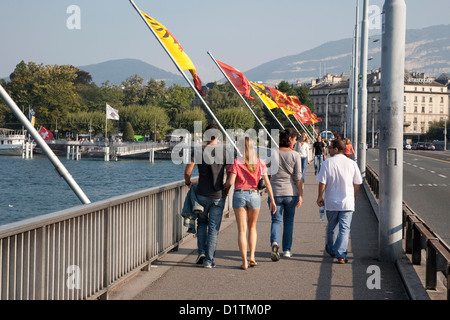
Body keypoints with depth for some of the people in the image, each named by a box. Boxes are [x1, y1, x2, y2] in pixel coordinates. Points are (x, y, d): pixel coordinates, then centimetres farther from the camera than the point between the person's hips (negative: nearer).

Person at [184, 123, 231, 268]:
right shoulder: (224, 151, -4)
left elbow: (187, 171, -7)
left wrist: (188, 183, 12)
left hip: (202, 194, 1)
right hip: (218, 196, -1)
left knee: (202, 223, 20)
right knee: (214, 228, 4)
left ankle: (202, 252, 6)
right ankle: (209, 260, 3)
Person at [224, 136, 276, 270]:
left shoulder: (236, 162, -5)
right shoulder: (259, 162, 3)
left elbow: (230, 182, -12)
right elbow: (267, 183, 2)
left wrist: (224, 186, 10)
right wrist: (272, 200, 7)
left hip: (239, 195, -2)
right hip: (254, 194, 2)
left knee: (242, 229, 2)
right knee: (252, 227, 21)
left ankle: (244, 262, 0)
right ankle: (252, 257, 12)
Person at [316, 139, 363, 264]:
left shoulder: (328, 163, -8)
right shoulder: (352, 163, 0)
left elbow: (322, 182, -8)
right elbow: (357, 183, 8)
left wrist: (320, 197, 5)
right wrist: (354, 196, 24)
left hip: (331, 202, 0)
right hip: (347, 202, 0)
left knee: (331, 227, 18)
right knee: (344, 229, 0)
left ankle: (331, 250, 36)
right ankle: (341, 255, -11)